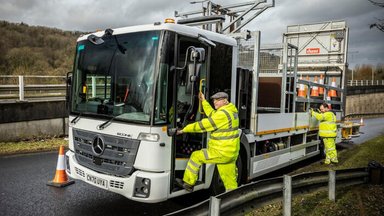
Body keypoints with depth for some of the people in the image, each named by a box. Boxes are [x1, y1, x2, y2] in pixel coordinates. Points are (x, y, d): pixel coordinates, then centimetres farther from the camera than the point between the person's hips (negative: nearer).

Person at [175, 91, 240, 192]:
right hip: (231, 153, 9)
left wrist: (184, 130, -9)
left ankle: (188, 183, 15)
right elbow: (213, 115, 23)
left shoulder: (223, 114, -19)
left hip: (222, 152, -9)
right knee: (230, 181, 15)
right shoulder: (230, 110, 10)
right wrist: (204, 101, 23)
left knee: (196, 156, 5)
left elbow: (204, 125, -16)